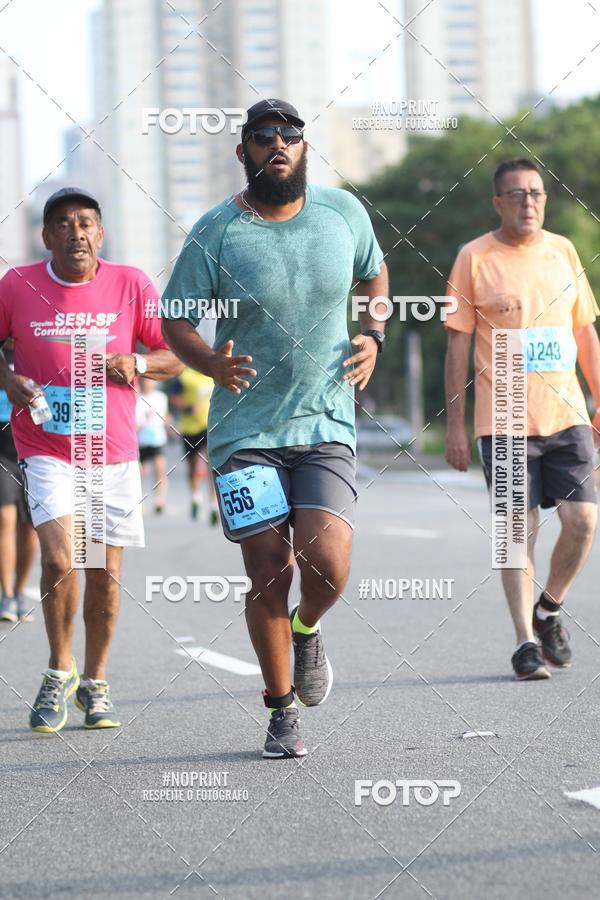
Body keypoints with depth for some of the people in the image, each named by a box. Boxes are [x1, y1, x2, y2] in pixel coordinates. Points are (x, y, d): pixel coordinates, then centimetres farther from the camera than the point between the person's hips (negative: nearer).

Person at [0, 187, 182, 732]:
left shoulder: (131, 284, -1)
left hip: (114, 453, 2)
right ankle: (59, 671, 5)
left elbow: (175, 356, 4)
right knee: (60, 559, -18)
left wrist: (136, 365, -16)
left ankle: (95, 683, 26)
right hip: (45, 449, -1)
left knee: (106, 575, 6)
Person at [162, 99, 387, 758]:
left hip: (327, 427, 1)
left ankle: (307, 630, 19)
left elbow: (374, 274, 23)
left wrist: (372, 337, 6)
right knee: (267, 577, -1)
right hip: (245, 429, -1)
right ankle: (282, 709, 20)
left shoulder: (344, 212, 3)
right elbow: (174, 320, 0)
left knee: (327, 564, -17)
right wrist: (212, 364, -20)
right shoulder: (215, 233, -6)